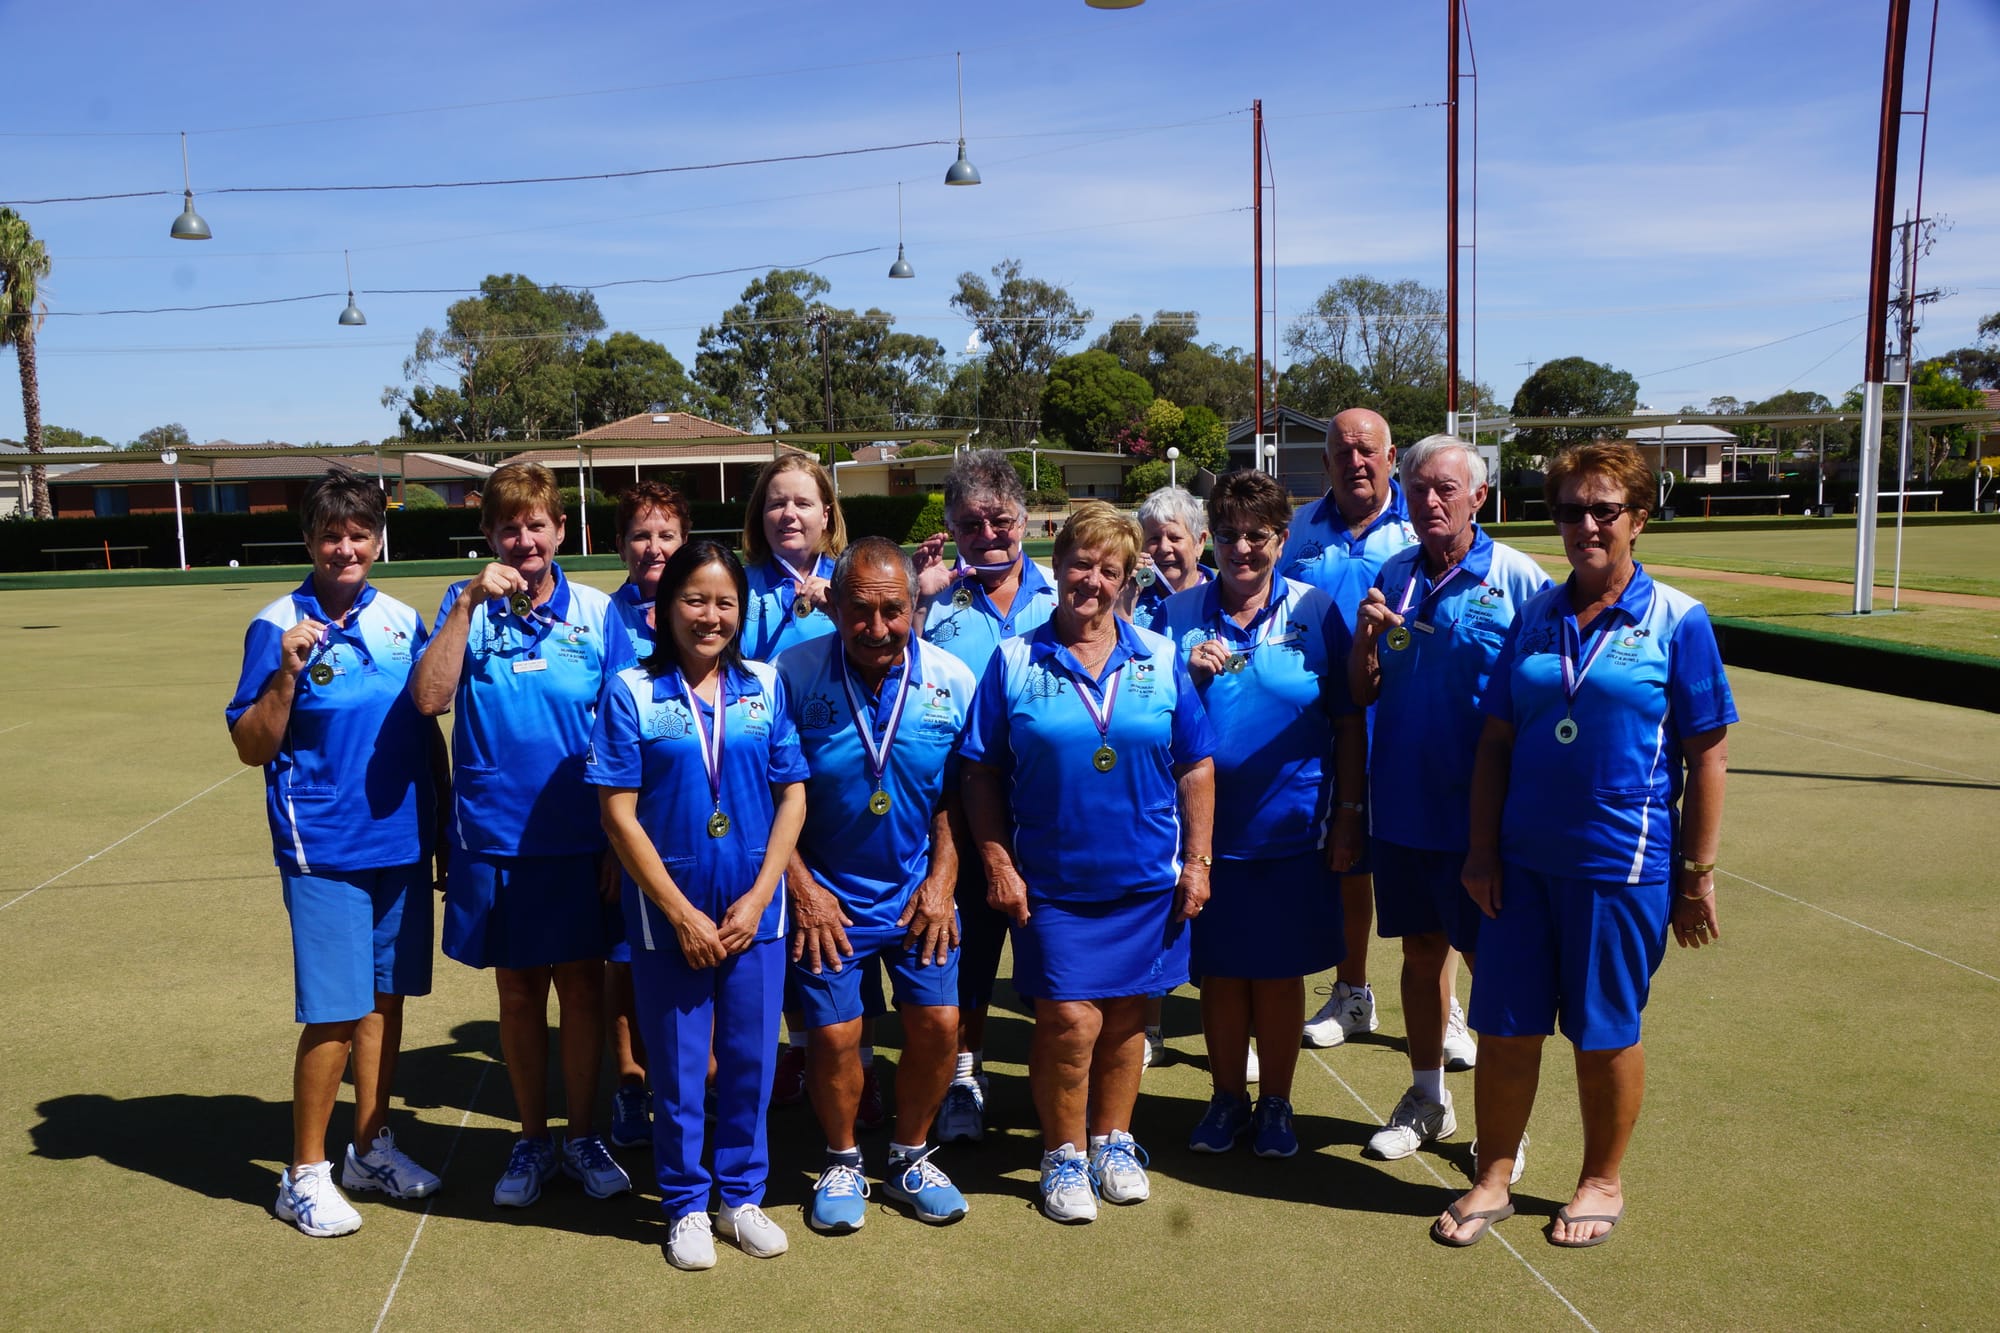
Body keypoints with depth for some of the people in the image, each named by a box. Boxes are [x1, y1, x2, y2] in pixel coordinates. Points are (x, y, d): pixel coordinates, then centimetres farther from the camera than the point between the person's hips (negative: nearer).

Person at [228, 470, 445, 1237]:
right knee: (335, 1014, -2)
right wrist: (287, 671, -22)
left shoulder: (402, 620, 6)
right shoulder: (278, 627, -7)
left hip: (403, 845, 5)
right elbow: (252, 747, -8)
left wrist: (448, 819, 12)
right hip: (325, 851, -5)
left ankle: (371, 1146, 31)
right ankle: (305, 1174, 16)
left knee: (386, 998, 14)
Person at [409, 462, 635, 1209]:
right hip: (496, 839, 0)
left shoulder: (596, 613, -2)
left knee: (582, 985, 8)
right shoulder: (466, 607, 0)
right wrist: (469, 602, -20)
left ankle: (582, 1138, 26)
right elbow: (428, 699, -15)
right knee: (518, 991, 12)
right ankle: (532, 1139, 29)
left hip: (581, 840, 0)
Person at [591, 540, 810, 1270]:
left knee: (750, 1060, 12)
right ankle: (686, 1206, 30)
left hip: (755, 911, 2)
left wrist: (759, 896, -7)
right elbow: (619, 814, -8)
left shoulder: (766, 685, 1)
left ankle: (742, 1196, 31)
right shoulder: (632, 692, -6)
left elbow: (793, 796, 2)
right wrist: (681, 913, -10)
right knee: (677, 1068, 11)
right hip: (667, 916, -2)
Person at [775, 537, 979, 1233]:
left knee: (937, 1023, 0)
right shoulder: (793, 673, -15)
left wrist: (941, 882, -4)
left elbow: (958, 795, 2)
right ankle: (841, 1163, 27)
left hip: (918, 892, 2)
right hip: (826, 894, -2)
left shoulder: (953, 680, -8)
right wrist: (801, 886, -10)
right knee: (835, 1034, -1)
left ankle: (909, 1156, 26)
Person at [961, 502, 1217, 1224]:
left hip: (1147, 880, 2)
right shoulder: (1013, 662, -3)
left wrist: (1197, 861, 2)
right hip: (1051, 883, -2)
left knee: (1125, 1016, 13)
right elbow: (982, 773, -1)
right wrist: (997, 863, -6)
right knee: (1070, 1021, -4)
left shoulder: (1159, 659, 3)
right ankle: (1063, 1156, 19)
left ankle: (1113, 1141, 34)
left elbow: (1196, 766, 6)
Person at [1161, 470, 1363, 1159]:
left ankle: (1276, 1103, 28)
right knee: (1219, 972, 11)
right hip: (1206, 829, 1)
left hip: (1292, 831, -1)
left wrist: (1348, 815, -1)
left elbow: (1348, 722, 1)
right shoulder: (1179, 613, 2)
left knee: (1280, 972, 10)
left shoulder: (1316, 613, -2)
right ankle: (1227, 1098, 30)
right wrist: (1188, 674, -14)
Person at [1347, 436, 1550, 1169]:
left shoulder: (1518, 579, -9)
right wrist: (1365, 636, -12)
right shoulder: (1394, 576, 5)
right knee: (1420, 951, 16)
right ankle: (1427, 1099, 33)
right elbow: (1363, 694, 6)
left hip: (1478, 813, -4)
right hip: (1401, 806, 4)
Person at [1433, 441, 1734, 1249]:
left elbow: (1707, 757, -4)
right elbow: (1496, 741, 7)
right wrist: (1481, 849, 2)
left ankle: (1602, 1183, 32)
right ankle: (1492, 1179, 28)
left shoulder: (1677, 622, -5)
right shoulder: (1535, 616, 6)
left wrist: (1698, 874, -5)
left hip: (1622, 864, -3)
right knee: (1504, 1027, 10)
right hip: (1523, 859, 4)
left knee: (1604, 1033, 11)